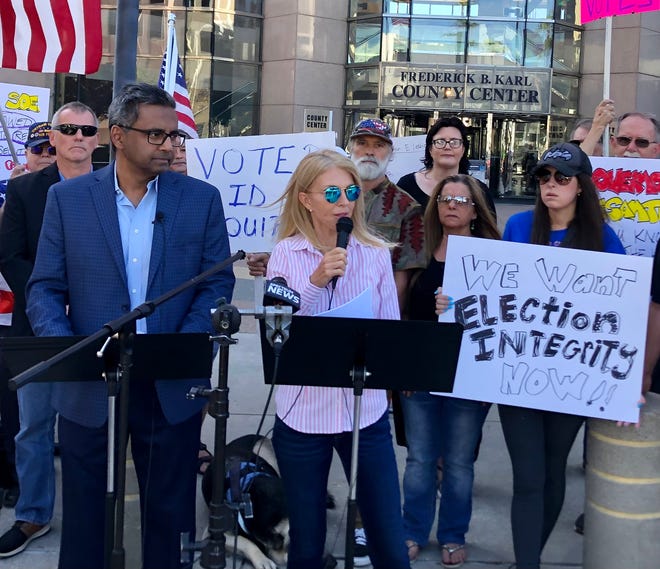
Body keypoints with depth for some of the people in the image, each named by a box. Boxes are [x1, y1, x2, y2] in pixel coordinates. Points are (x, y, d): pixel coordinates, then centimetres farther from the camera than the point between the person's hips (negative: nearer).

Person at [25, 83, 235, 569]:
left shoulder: (202, 199, 1)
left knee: (170, 513, 12)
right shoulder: (67, 198, 1)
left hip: (172, 386, 0)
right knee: (84, 514, 12)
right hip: (88, 385, 0)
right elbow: (45, 289, 0)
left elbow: (218, 283, 1)